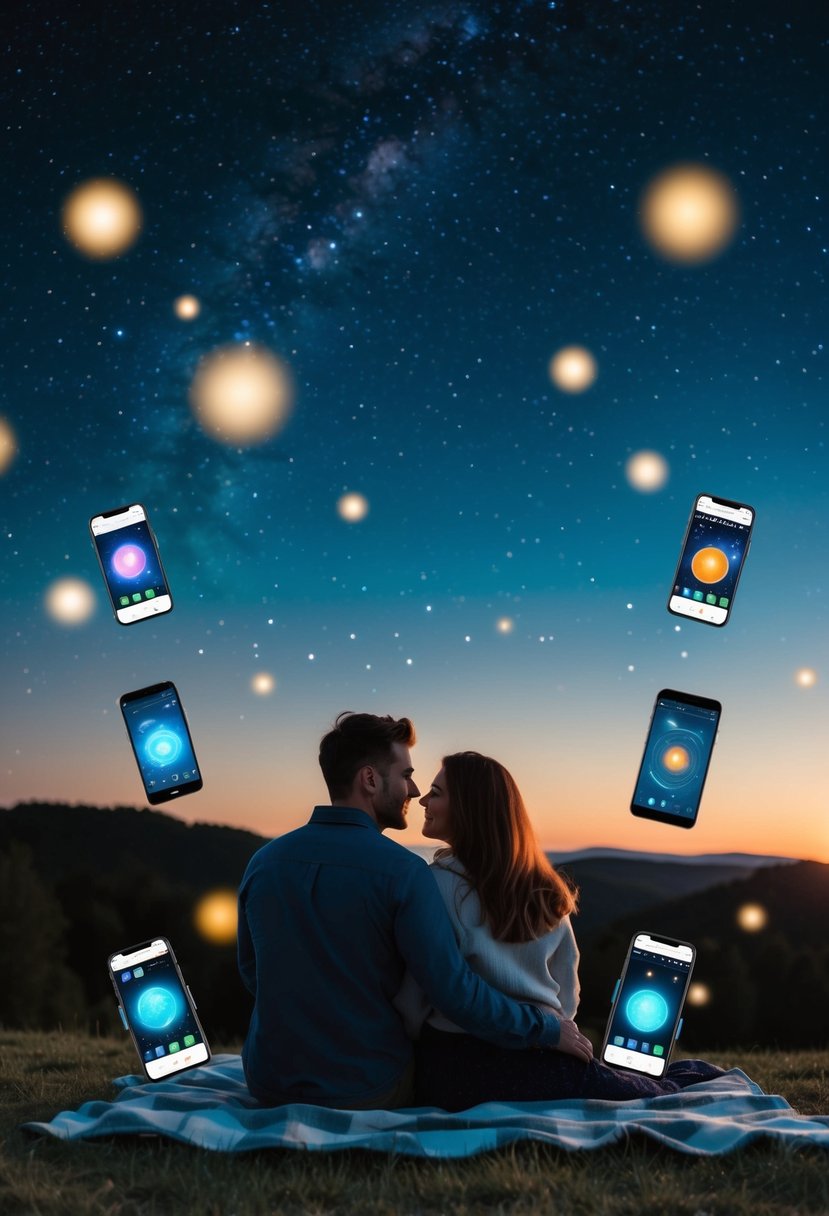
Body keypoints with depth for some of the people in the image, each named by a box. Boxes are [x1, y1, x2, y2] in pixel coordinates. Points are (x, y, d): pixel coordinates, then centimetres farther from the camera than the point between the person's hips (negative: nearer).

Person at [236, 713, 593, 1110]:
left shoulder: (262, 862, -2)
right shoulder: (402, 872, -17)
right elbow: (454, 989, -18)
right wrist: (548, 1031, -4)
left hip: (271, 1090, 5)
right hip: (367, 1092, -4)